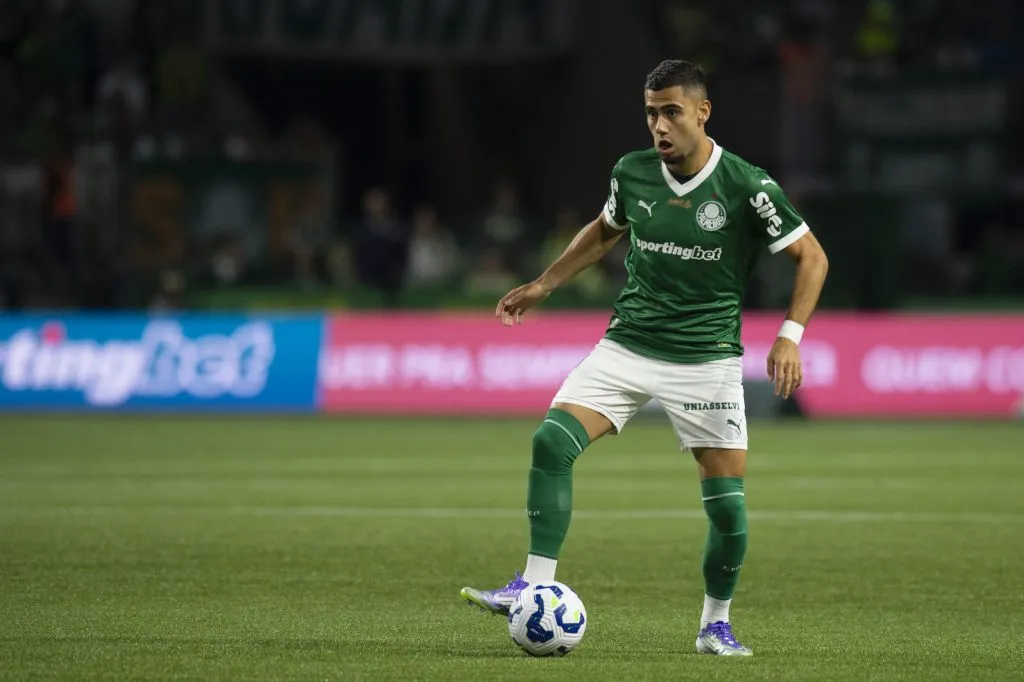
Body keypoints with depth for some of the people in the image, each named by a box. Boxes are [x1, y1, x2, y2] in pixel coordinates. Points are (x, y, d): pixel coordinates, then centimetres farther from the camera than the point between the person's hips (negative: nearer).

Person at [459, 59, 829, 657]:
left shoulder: (747, 186, -13)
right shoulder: (632, 174, 0)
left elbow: (812, 257, -4)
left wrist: (790, 335, -16)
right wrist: (543, 286, 18)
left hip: (707, 357, -3)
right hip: (628, 345, 3)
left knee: (728, 506, -5)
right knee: (552, 442, -19)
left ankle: (716, 624, 18)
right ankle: (535, 588, -13)